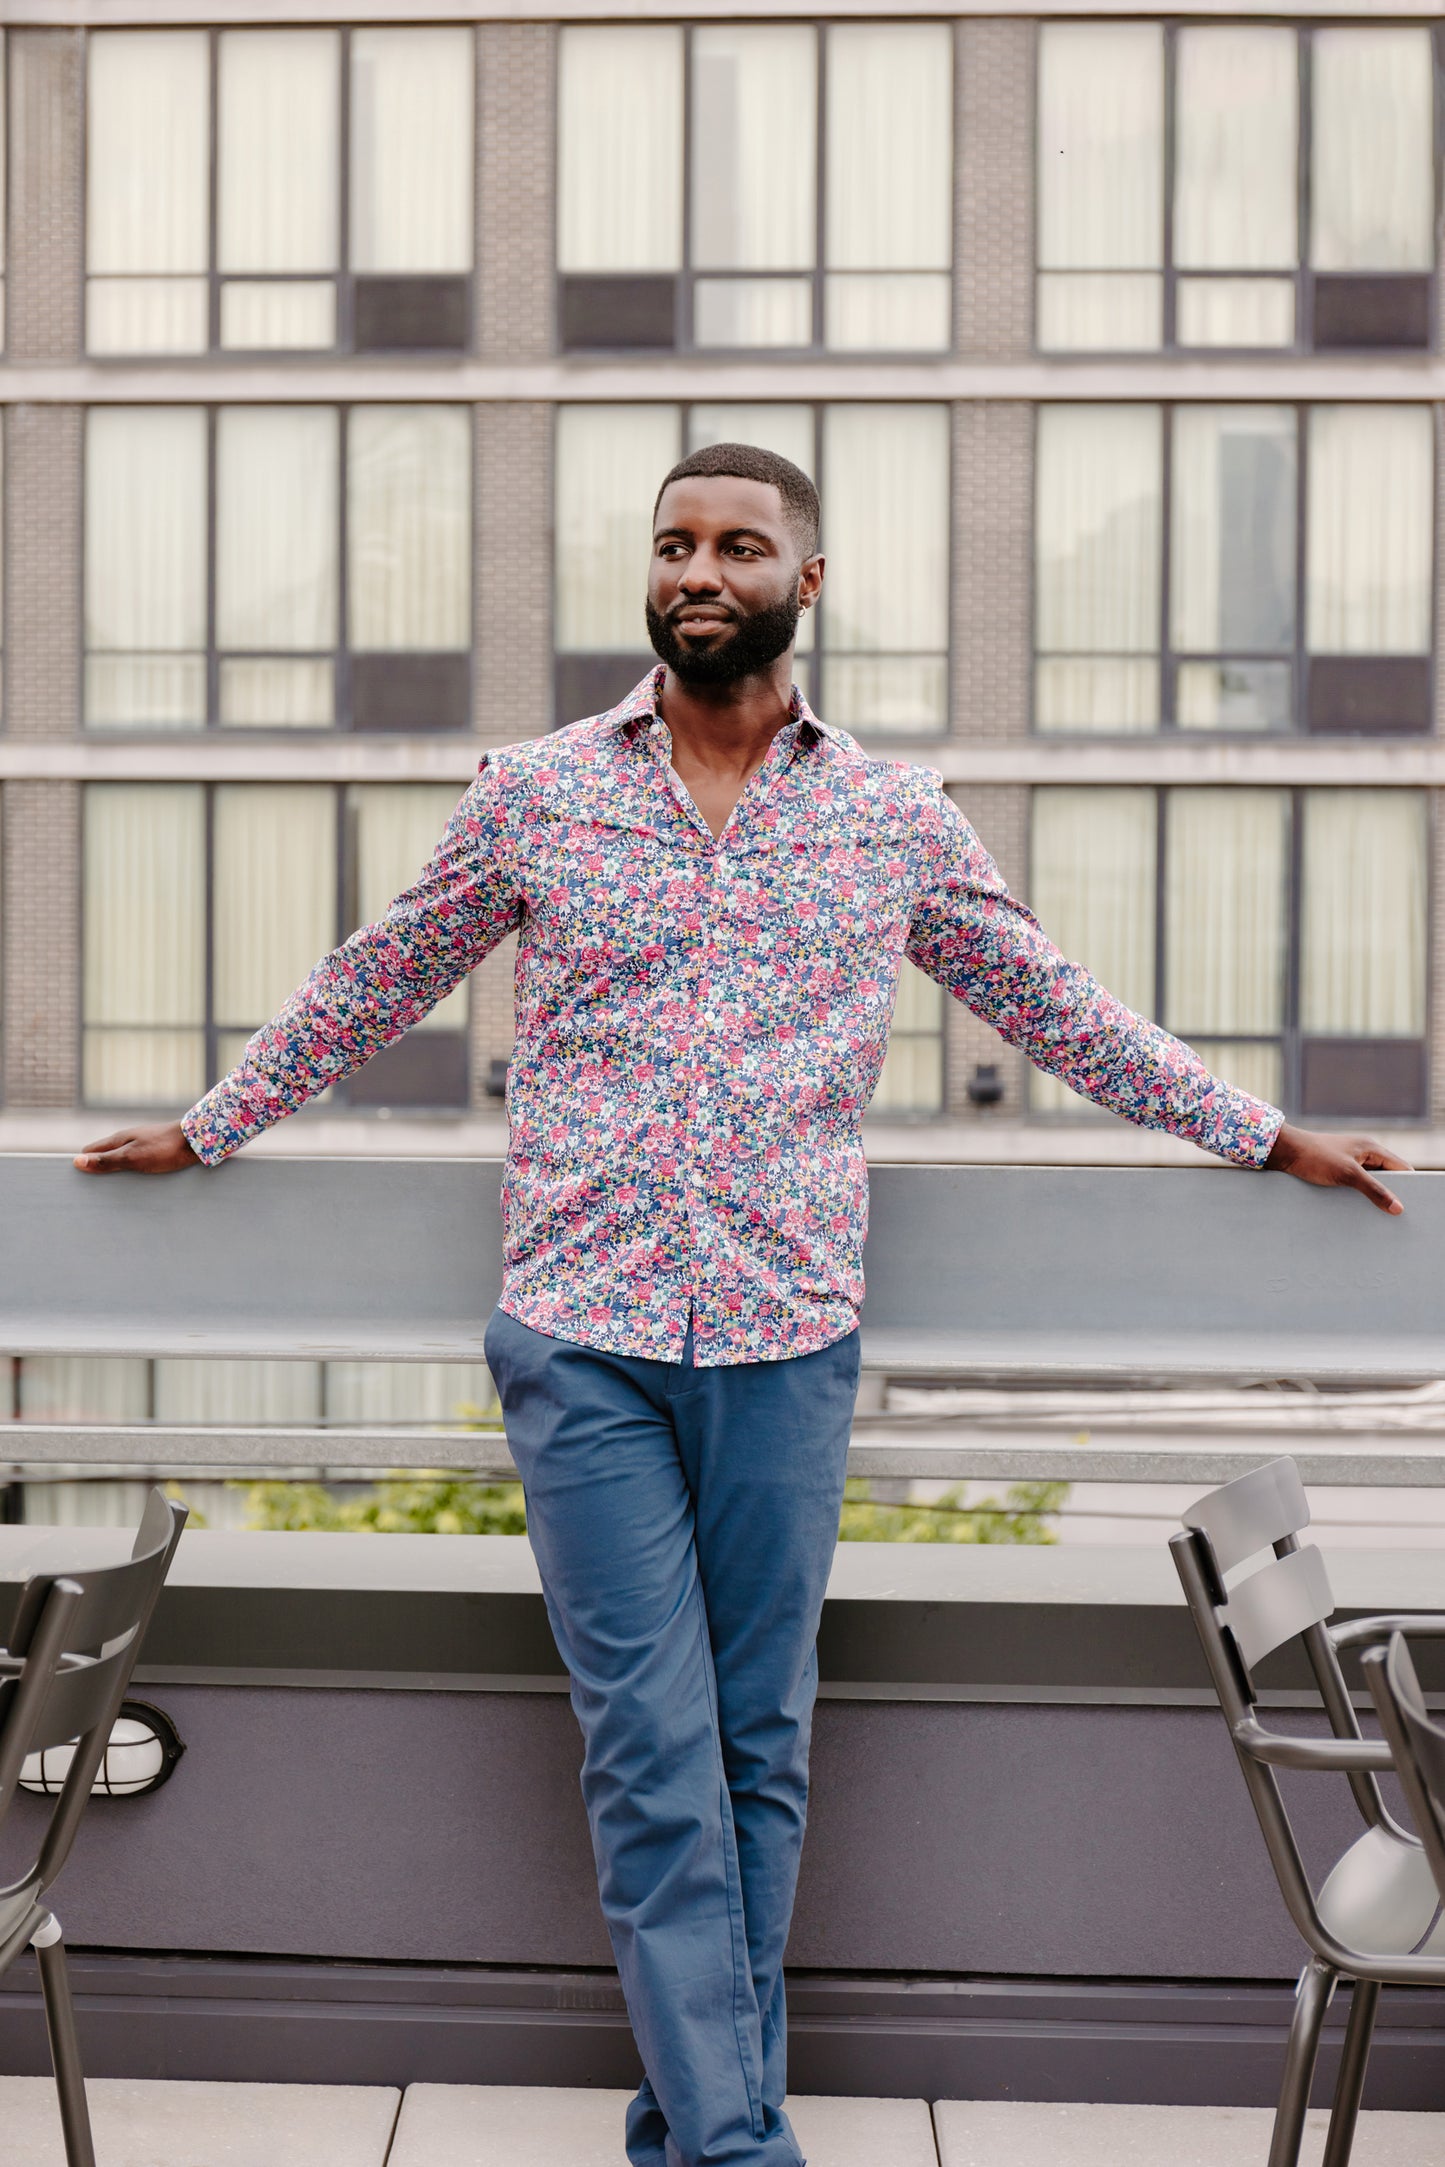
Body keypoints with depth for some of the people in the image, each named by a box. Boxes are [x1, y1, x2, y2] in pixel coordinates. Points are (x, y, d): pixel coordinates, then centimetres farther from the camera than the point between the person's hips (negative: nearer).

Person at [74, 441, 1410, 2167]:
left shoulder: (897, 821, 7)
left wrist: (1270, 1137, 18)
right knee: (652, 1753, -3)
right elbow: (370, 986, 16)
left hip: (787, 1343, 1)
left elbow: (1063, 1013, 16)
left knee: (756, 1748, 7)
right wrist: (202, 1131, 22)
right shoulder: (533, 791, 5)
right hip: (583, 1342, -1)